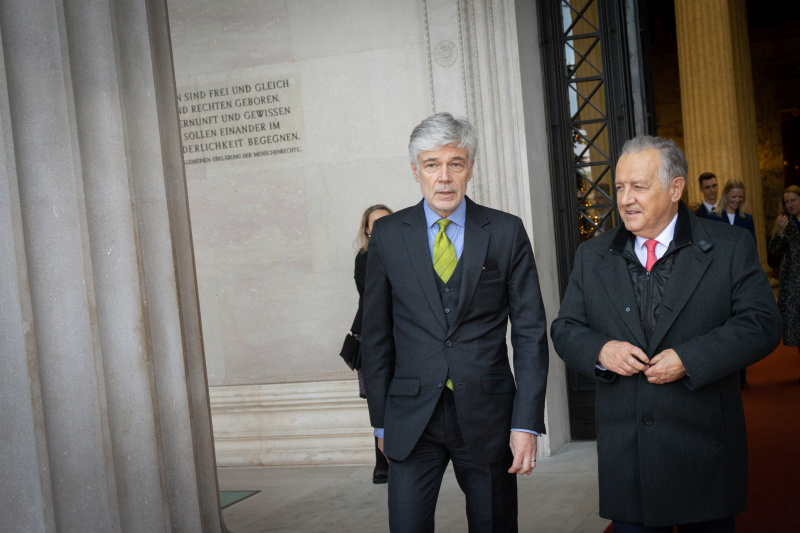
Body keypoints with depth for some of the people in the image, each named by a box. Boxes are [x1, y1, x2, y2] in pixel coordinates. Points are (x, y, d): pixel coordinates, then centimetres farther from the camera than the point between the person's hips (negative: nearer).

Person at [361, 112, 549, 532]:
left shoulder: (507, 233, 1)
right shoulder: (388, 235, 3)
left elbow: (530, 332, 0)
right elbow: (376, 335, 7)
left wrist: (527, 422, -6)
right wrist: (381, 419, 5)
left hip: (487, 417, 0)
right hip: (412, 417, 0)